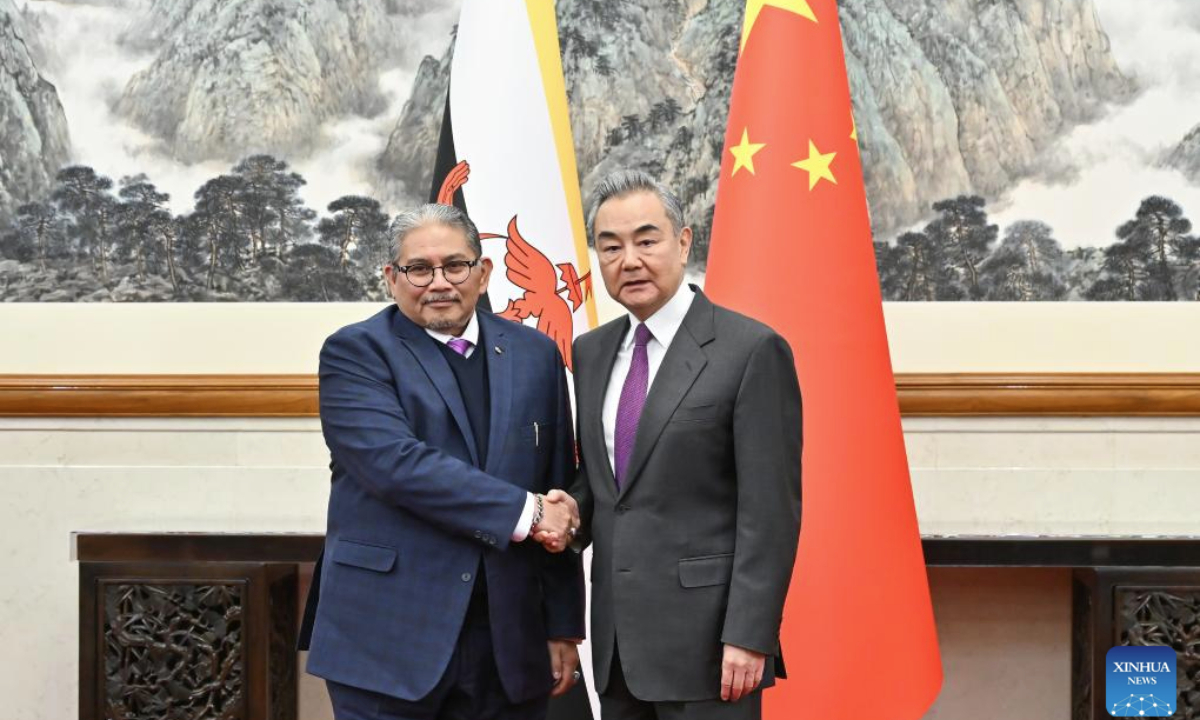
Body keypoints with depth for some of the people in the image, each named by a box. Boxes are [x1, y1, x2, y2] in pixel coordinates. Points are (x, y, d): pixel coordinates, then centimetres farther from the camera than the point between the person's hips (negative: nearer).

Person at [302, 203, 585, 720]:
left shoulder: (535, 355, 11)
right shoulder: (354, 353, -1)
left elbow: (558, 496, 11)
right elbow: (396, 462, -17)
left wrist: (563, 628, 9)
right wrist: (523, 512, -16)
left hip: (509, 644, 4)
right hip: (389, 641, -3)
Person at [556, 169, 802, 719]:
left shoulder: (752, 350, -9)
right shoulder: (590, 353, 11)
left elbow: (770, 511, -11)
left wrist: (748, 635, -15)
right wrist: (572, 514, -1)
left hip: (704, 640, -6)